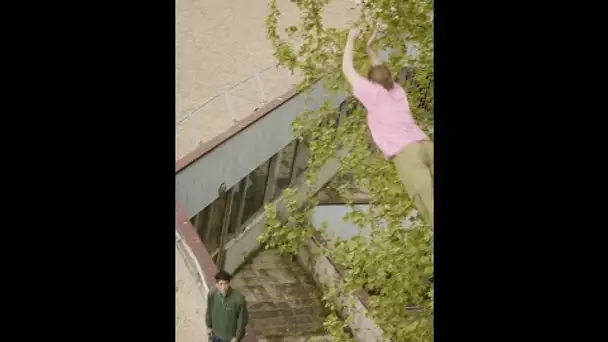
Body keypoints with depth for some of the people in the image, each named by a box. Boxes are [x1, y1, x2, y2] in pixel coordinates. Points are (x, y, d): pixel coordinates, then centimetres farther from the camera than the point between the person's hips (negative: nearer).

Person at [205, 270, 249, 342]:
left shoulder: (238, 298, -32)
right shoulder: (212, 295, -20)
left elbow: (242, 318, -19)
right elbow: (209, 311, -1)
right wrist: (209, 326, 10)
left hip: (231, 334, -3)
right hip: (216, 332, 4)